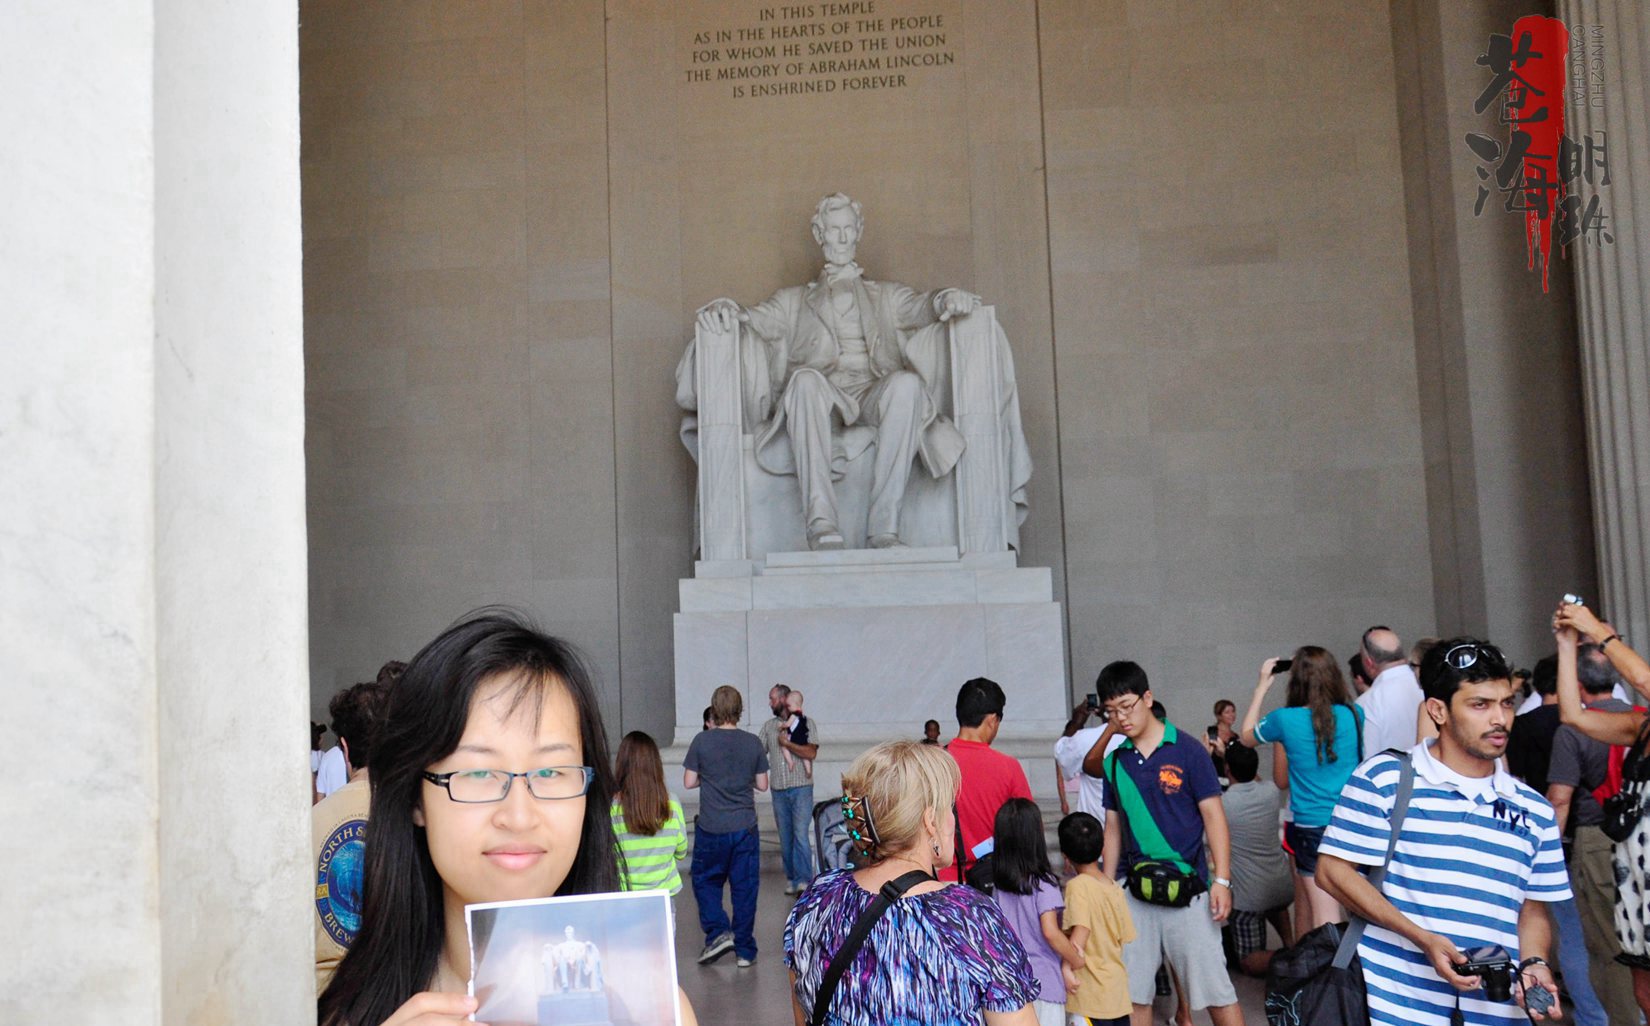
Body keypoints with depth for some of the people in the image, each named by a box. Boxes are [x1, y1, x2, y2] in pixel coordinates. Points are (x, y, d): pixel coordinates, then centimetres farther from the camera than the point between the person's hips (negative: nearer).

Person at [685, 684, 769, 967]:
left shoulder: (702, 740, -7)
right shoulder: (753, 742, -1)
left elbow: (689, 782, -2)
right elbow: (762, 784, 5)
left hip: (711, 827, -2)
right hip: (745, 827, 2)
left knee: (705, 881, 16)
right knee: (744, 887, 8)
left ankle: (718, 933, 1)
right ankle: (745, 951, 13)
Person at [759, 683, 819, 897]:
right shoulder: (769, 726, 13)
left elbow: (811, 752, -13)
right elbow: (758, 752, 13)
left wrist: (786, 743, -10)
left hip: (801, 788, -4)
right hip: (778, 790, 5)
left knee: (801, 835, -11)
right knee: (785, 837, 7)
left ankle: (804, 880, -10)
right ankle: (791, 878, 16)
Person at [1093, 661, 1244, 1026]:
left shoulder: (1187, 750, -5)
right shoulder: (1115, 762, 9)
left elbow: (1213, 815, -5)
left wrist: (1222, 879, -11)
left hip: (1187, 886, -4)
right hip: (1132, 888, 4)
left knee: (1212, 986, -1)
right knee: (1133, 993, 7)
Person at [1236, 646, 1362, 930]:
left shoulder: (1286, 719, -9)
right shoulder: (1353, 715, -2)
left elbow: (1247, 737, 12)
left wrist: (1262, 687, 15)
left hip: (1313, 828, -3)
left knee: (1325, 919, -1)